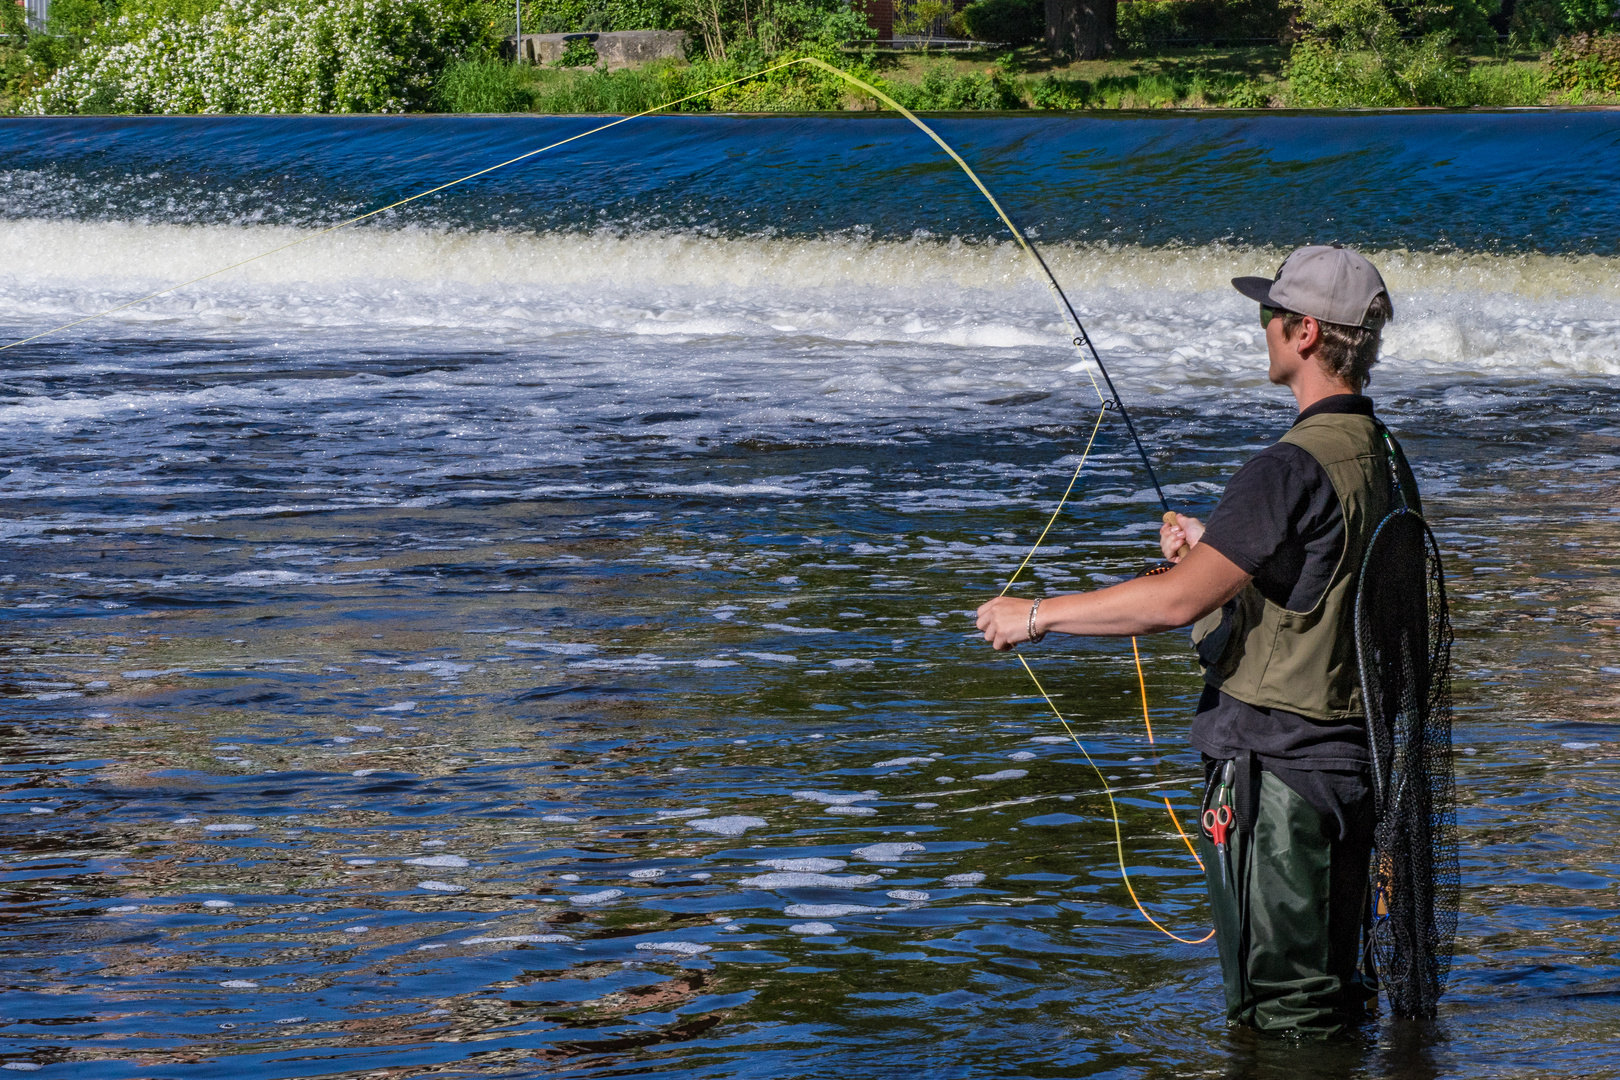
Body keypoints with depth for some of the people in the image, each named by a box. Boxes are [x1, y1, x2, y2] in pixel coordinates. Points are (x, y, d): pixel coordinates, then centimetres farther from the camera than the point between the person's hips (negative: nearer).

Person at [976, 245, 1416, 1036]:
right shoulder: (1382, 455, 9)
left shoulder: (1295, 467, -21)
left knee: (1280, 1016, -1)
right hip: (1349, 756, 9)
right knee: (1327, 993, 19)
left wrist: (1037, 615, -17)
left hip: (1274, 770, -9)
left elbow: (1181, 600, -26)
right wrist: (1214, 550, 19)